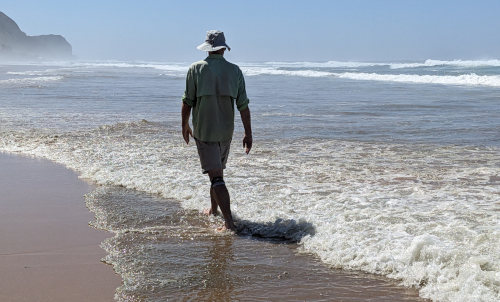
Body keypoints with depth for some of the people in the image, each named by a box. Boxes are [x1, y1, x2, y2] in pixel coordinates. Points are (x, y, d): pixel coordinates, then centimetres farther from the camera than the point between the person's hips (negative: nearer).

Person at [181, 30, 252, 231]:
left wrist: (185, 126, 10)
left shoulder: (196, 69, -8)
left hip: (203, 131, -3)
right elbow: (243, 105, -1)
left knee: (216, 176, -6)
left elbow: (187, 102, -5)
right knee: (218, 170, 23)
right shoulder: (234, 71, -2)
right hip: (225, 131, 3)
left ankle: (229, 222, -13)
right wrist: (248, 134, 5)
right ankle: (214, 209, 39)